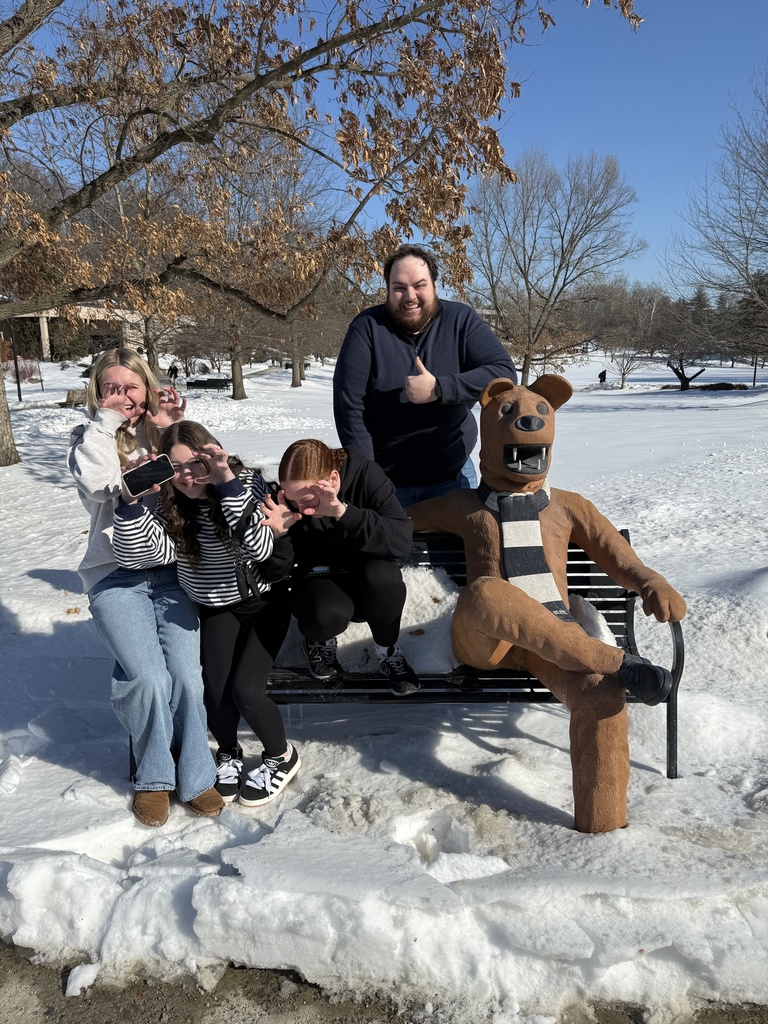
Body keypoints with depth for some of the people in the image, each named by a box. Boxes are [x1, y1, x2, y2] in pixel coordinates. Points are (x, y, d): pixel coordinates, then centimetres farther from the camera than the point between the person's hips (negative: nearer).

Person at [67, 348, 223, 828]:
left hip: (172, 570, 2)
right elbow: (96, 484, -14)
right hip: (115, 576, -1)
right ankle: (154, 778, 6)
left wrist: (172, 430, -6)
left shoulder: (165, 431, 14)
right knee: (147, 676, -18)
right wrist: (106, 423, -8)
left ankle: (194, 776, 6)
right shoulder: (92, 439, 9)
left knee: (186, 673, -14)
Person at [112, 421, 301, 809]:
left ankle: (281, 756, 16)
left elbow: (260, 548, -34)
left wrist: (228, 484, -41)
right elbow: (134, 553, -21)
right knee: (215, 690, -12)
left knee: (245, 689, -15)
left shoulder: (249, 484, -19)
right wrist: (130, 499, -35)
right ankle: (228, 753, 22)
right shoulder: (172, 508, -10)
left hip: (265, 600, -3)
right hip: (217, 609, 3)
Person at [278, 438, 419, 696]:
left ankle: (388, 652, -6)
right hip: (318, 580, 0)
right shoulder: (288, 497, -20)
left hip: (365, 580, 1)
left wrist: (343, 512, -45)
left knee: (382, 575, -35)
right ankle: (318, 636, 4)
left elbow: (401, 540, -33)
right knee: (328, 614, -35)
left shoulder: (365, 475, -23)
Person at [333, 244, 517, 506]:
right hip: (384, 482, -1)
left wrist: (439, 388, -27)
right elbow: (349, 405, -12)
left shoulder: (461, 320, -4)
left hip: (453, 476, 1)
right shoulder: (367, 327, -8)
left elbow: (505, 373, -15)